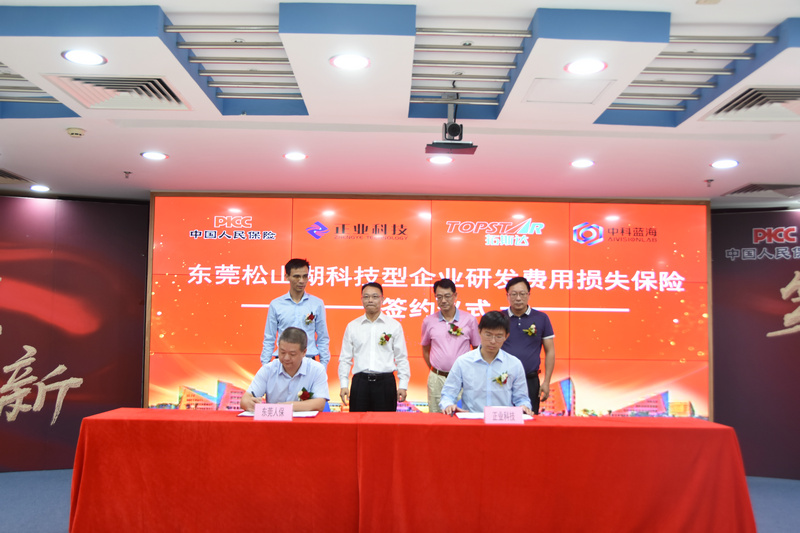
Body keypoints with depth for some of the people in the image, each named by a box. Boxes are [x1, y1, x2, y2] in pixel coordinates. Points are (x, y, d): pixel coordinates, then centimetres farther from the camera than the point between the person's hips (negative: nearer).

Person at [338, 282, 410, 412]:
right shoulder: (352, 326, 9)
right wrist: (344, 385, 2)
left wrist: (403, 385, 0)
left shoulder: (394, 325, 6)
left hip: (385, 382, -1)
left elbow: (401, 358, 6)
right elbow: (345, 359, 10)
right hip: (360, 382, 1)